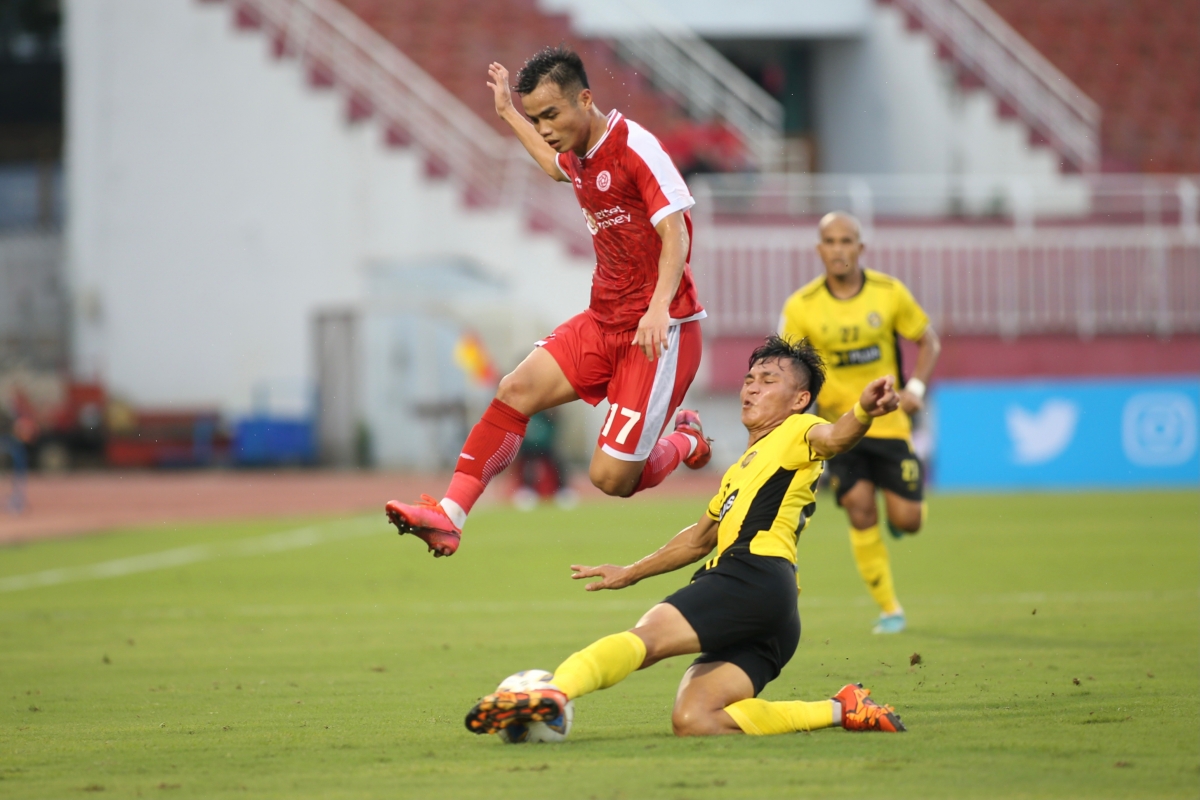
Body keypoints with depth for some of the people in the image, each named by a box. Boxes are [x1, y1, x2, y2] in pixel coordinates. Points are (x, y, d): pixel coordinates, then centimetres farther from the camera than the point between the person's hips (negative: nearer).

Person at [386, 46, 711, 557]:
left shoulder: (636, 148, -17)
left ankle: (685, 442, 21)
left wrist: (659, 308, -37)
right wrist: (508, 113, 41)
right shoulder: (579, 154, 10)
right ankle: (450, 516, -7)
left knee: (610, 478, -10)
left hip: (660, 333, -8)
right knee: (516, 390, -9)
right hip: (603, 323, 8)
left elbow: (675, 233, -24)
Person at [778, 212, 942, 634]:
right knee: (860, 510, -15)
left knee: (906, 521, -4)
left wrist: (915, 387, -8)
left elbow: (927, 339, 6)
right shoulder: (801, 306, -9)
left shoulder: (889, 293, -6)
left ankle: (898, 511, 36)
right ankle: (889, 610, -2)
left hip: (889, 421, 1)